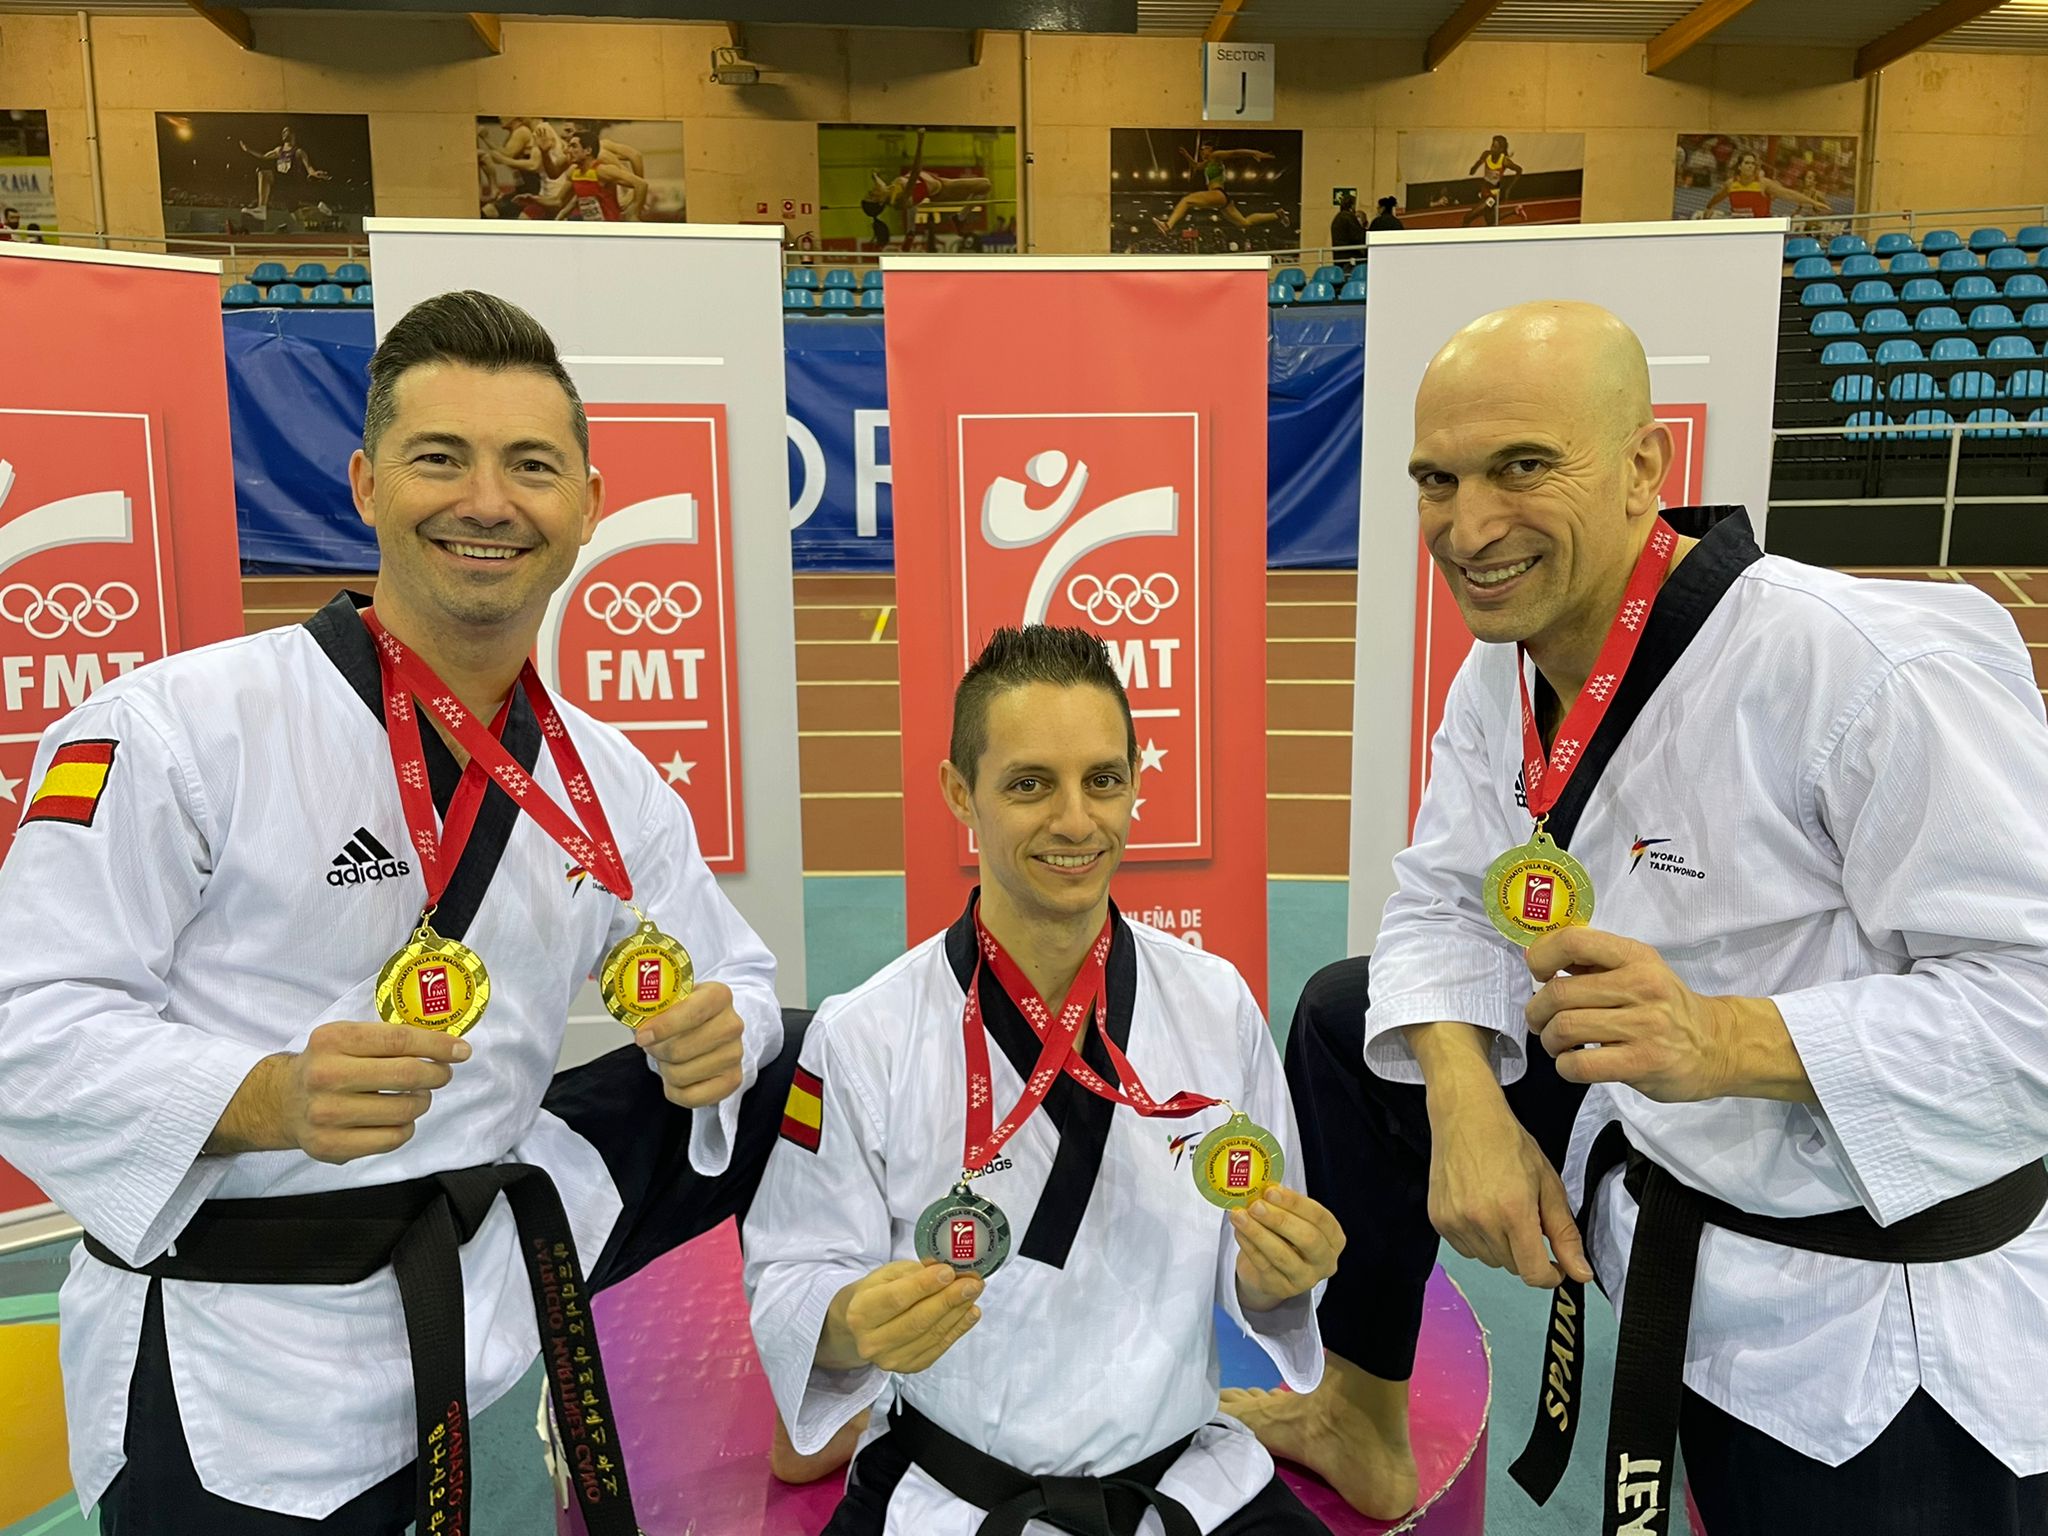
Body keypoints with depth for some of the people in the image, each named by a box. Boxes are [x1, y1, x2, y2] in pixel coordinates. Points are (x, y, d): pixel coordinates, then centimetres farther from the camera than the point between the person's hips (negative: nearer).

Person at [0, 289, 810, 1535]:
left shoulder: (606, 779, 1)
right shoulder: (176, 727, -16)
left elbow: (730, 973, 11)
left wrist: (716, 1033, -13)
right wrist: (270, 1100, -33)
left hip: (492, 1263, 5)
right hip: (235, 1373, -4)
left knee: (806, 1076, 10)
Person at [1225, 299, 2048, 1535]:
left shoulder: (1872, 673, -29)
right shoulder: (1504, 669, -3)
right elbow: (1450, 901, 2)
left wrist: (1727, 1040, -41)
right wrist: (1467, 1101, -16)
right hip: (1637, 1170, 7)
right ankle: (1364, 1424, 31)